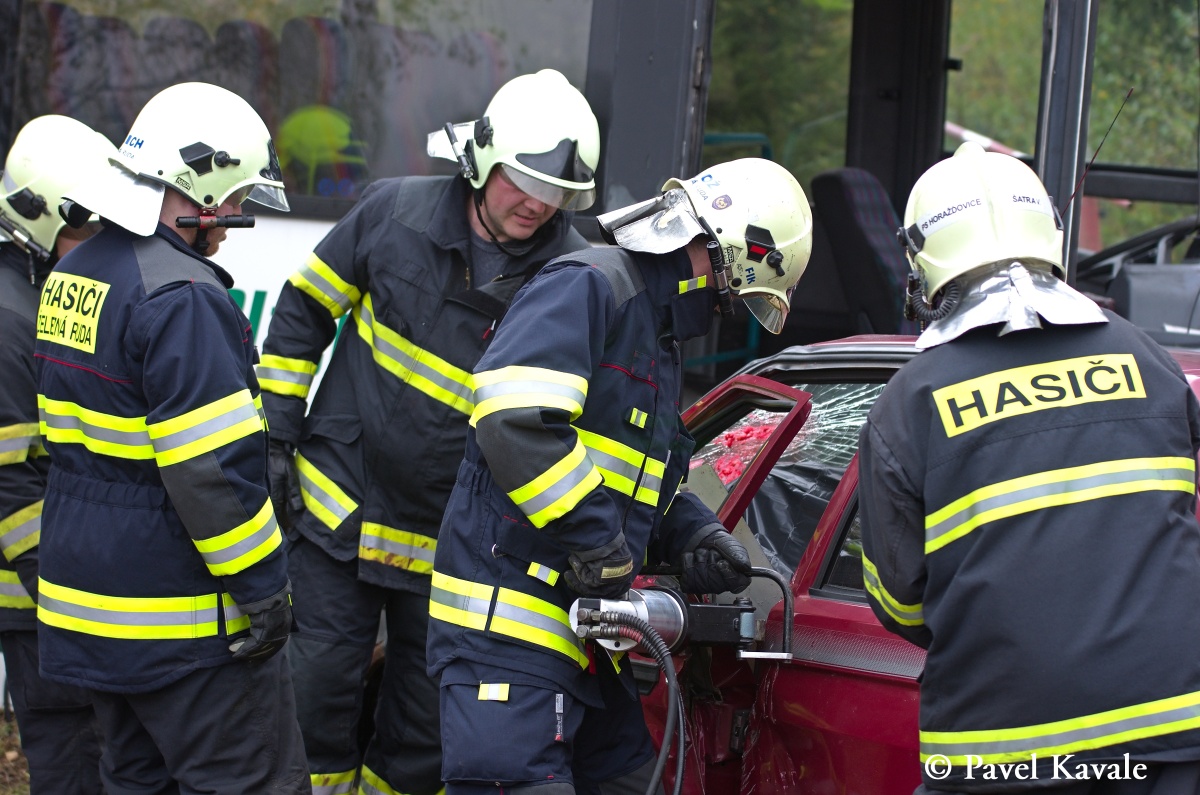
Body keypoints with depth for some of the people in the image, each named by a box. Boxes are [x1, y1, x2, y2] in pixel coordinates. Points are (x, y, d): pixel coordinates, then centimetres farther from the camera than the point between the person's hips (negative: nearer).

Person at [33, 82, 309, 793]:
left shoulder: (73, 276, 11)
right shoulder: (180, 299, -19)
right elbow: (211, 468, -23)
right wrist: (263, 587, -15)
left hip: (88, 598, 10)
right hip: (181, 621, -10)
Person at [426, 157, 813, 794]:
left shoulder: (660, 345, 22)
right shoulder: (587, 287, -11)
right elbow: (513, 420, -26)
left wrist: (696, 536, 6)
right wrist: (602, 545, -21)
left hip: (582, 633, 10)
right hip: (505, 622, -10)